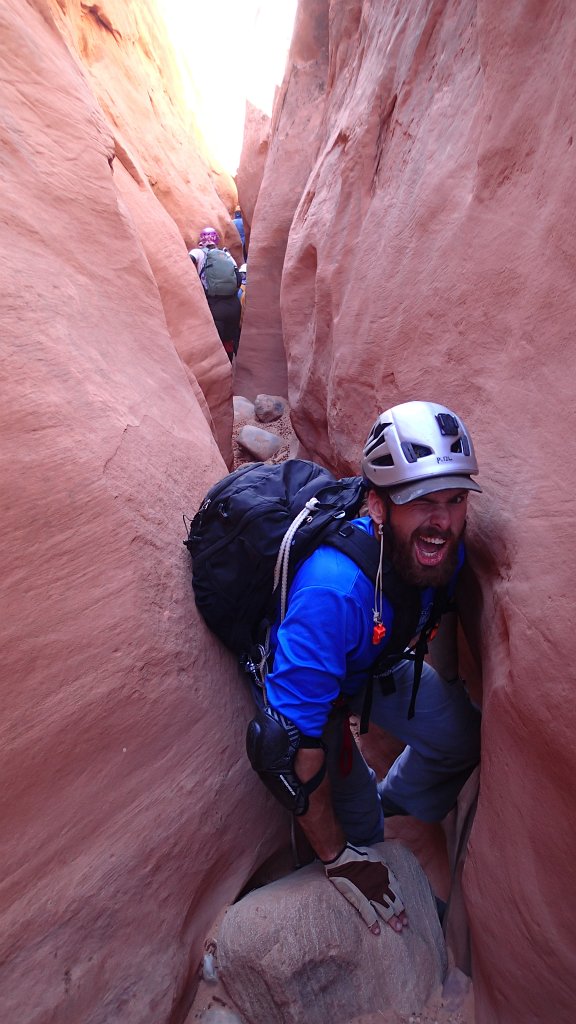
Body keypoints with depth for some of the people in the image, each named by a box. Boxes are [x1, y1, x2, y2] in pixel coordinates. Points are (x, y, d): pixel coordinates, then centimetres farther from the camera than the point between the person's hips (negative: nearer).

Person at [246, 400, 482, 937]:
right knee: (357, 825, -1)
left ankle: (393, 803, 38)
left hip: (376, 663, 6)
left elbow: (441, 610, 5)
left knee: (463, 734, 9)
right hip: (304, 683, -5)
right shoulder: (333, 590, -44)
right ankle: (362, 833, 38)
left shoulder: (439, 549, -21)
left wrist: (451, 685, 22)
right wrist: (337, 858, -20)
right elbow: (295, 738, -35)